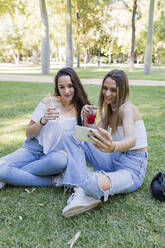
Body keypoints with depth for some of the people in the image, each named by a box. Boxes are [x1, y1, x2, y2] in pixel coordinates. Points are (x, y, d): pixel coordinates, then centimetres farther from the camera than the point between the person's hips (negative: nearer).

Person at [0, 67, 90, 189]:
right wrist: (43, 121, -19)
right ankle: (53, 181, -17)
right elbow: (28, 134, 0)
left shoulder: (81, 110, -1)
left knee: (60, 160, -37)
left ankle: (13, 175, -13)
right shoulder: (48, 102, -5)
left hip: (56, 153, 1)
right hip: (33, 148, 0)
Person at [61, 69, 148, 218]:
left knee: (95, 183, -44)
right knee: (70, 137, -3)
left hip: (132, 168, -9)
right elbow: (93, 139, 6)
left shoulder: (127, 108, -16)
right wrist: (87, 120, -14)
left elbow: (132, 140, -36)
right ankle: (81, 191, -17)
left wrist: (113, 147, -60)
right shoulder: (108, 111, 10)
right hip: (113, 160, 9)